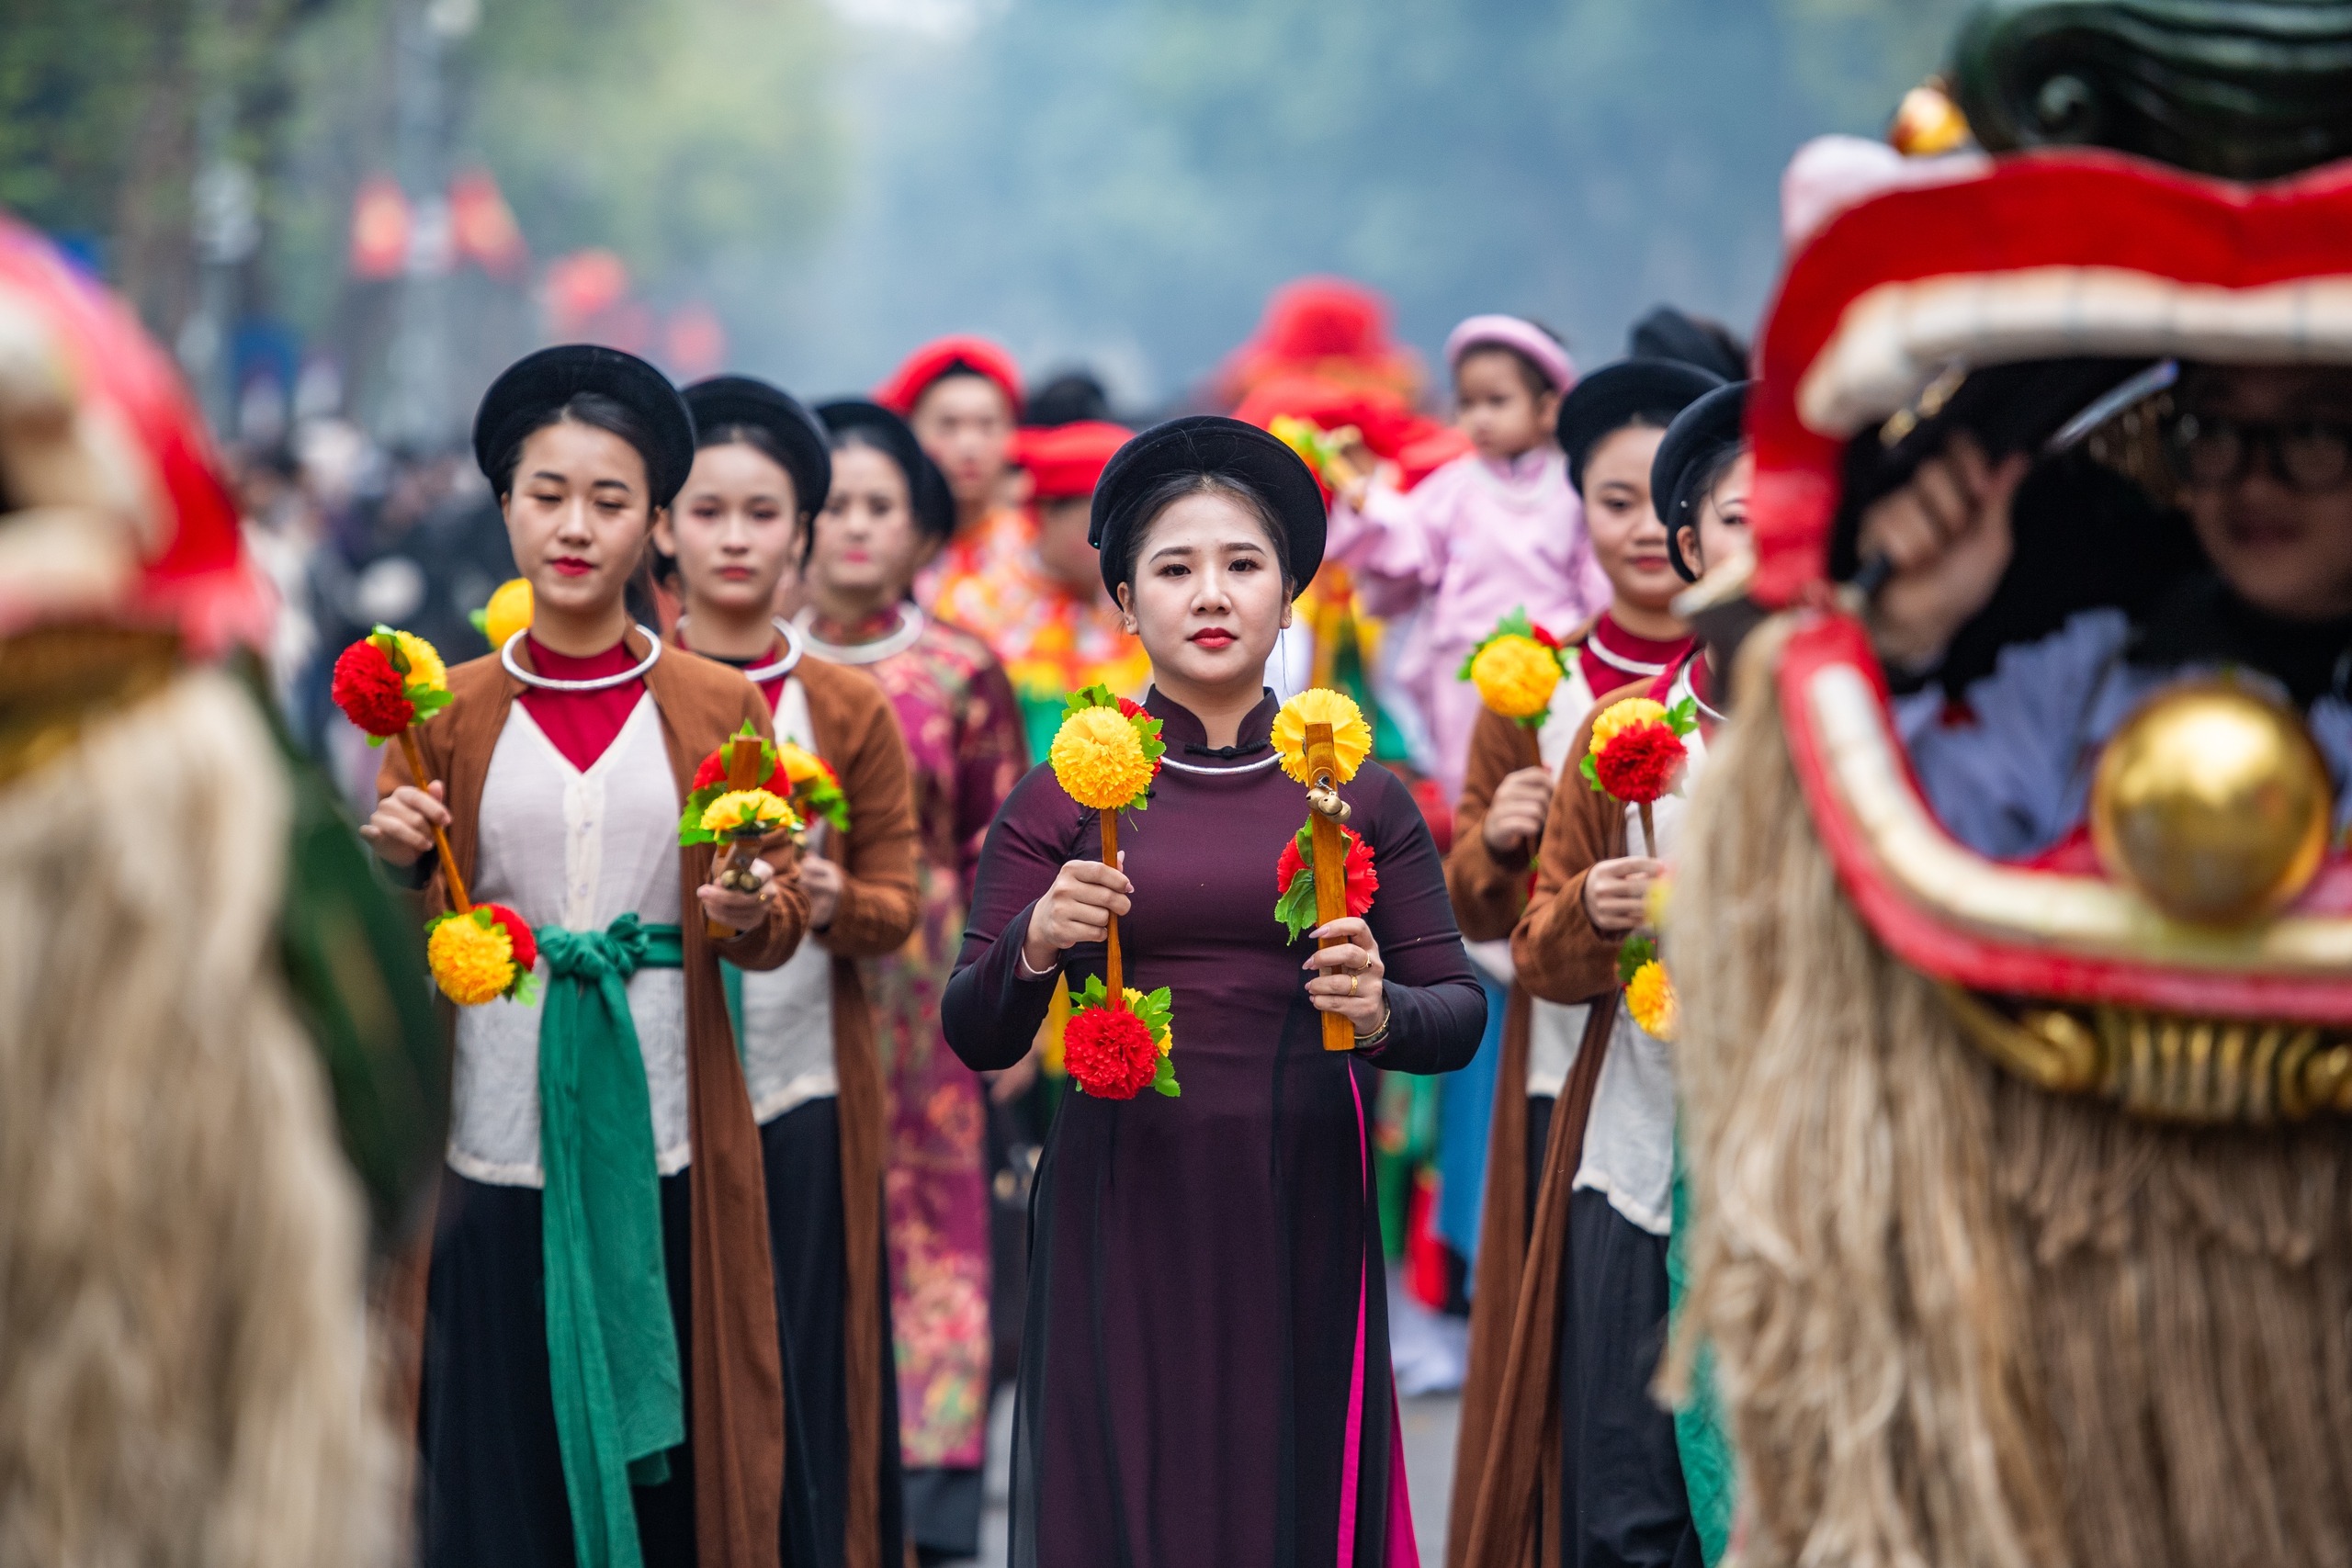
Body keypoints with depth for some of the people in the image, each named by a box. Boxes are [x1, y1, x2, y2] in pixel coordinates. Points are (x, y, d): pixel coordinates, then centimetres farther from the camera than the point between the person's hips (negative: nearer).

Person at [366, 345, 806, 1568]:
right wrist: (395, 864, -11)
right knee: (501, 1456, 2)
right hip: (497, 1135, 0)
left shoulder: (719, 709, 5)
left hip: (662, 1138, 0)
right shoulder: (446, 712, 6)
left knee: (664, 1451, 2)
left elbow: (780, 931, 7)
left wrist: (750, 913, -14)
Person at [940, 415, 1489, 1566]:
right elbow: (977, 1038, 4)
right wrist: (1034, 948, -15)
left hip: (1303, 1213, 1)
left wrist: (1382, 1014, -14)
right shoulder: (1065, 795, 5)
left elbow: (1460, 1011, 7)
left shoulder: (1360, 796, 7)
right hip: (1123, 1212, -1)